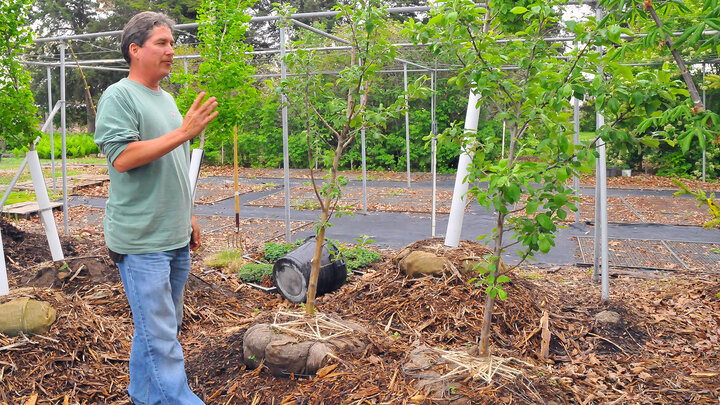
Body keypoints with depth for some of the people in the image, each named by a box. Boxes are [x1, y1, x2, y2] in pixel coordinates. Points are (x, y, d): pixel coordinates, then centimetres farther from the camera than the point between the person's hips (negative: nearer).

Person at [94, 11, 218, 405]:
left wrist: (189, 217, 22)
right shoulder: (119, 96, -9)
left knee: (159, 327, 16)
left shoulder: (166, 99, 17)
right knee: (160, 335, -5)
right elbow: (122, 158, -21)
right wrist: (183, 133, -21)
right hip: (141, 241, -8)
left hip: (175, 239, 8)